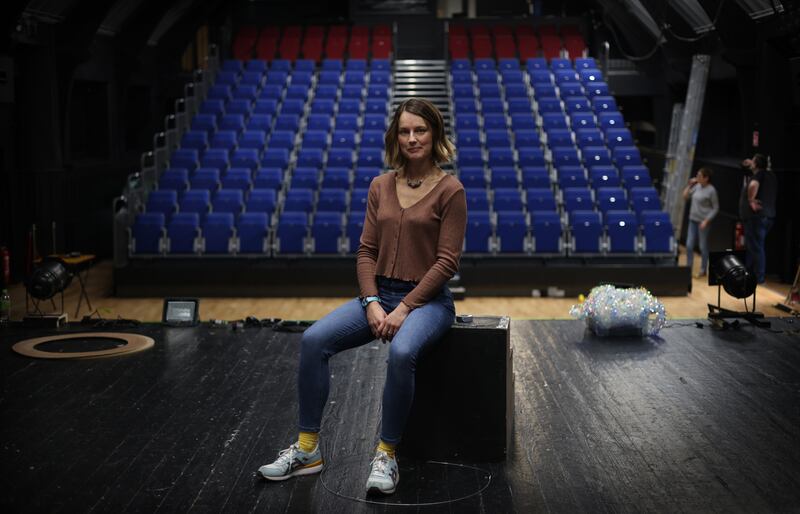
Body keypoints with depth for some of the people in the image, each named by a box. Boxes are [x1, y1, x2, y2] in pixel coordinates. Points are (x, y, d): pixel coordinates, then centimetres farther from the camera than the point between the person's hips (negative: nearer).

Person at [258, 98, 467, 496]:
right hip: (380, 294, 5)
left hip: (427, 299, -5)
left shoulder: (450, 190, -7)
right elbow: (366, 251, 6)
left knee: (401, 353, -38)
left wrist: (404, 308, -18)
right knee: (314, 340, -19)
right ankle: (307, 449, -10)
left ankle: (386, 455, -20)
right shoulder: (380, 186, 8)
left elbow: (446, 262, -11)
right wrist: (372, 303, -9)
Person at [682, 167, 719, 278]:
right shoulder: (697, 186, 4)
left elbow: (716, 208, -11)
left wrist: (706, 220, -16)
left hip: (703, 222, -6)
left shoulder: (711, 190, -14)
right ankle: (688, 268, 19)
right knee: (689, 245, 8)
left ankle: (703, 270, 16)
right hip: (693, 220, 6)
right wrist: (689, 185, 2)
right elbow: (685, 197, 12)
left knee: (703, 246, 4)